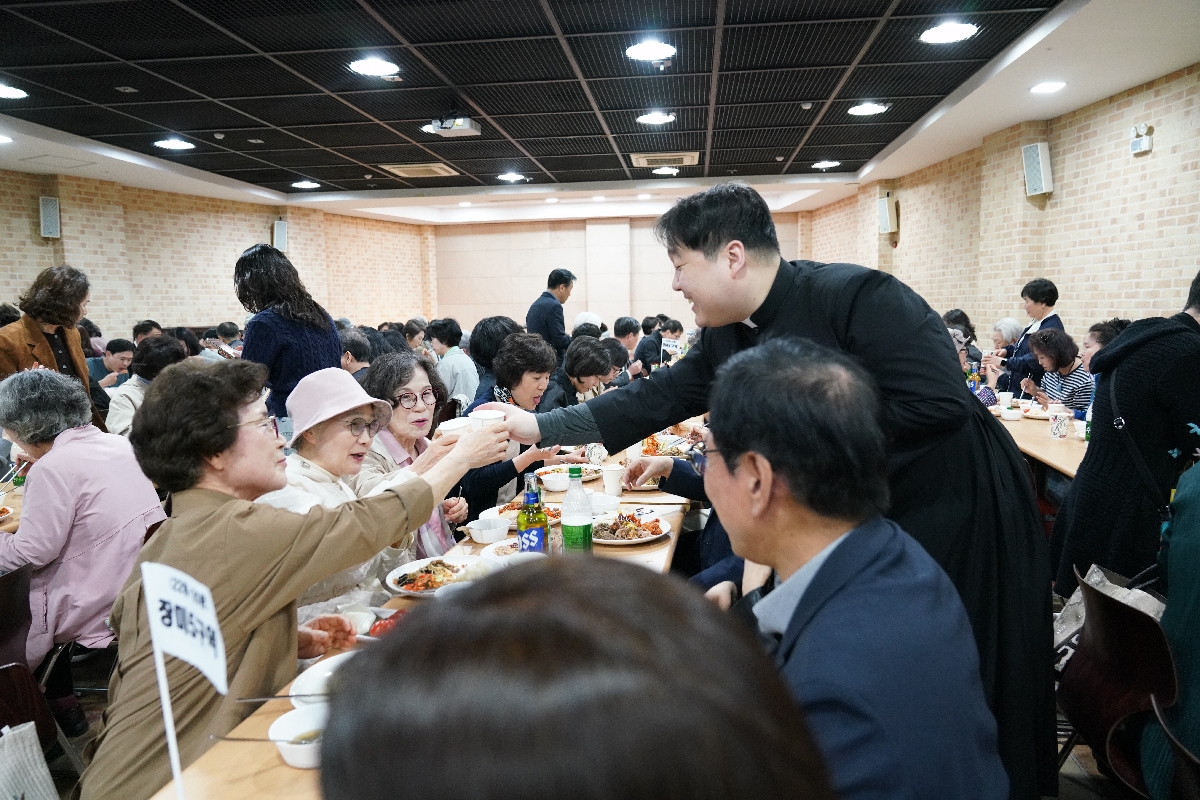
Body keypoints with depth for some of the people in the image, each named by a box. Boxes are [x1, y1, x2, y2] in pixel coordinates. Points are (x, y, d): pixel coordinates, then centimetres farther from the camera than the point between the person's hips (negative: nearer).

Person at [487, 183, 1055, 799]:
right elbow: (655, 400, 2)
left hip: (953, 517, -7)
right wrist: (536, 426, 0)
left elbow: (940, 407, -29)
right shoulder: (727, 338, -2)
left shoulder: (857, 297, -25)